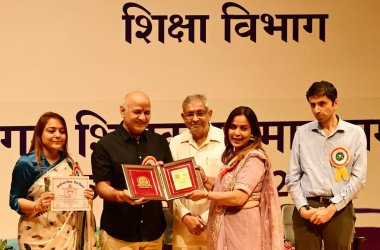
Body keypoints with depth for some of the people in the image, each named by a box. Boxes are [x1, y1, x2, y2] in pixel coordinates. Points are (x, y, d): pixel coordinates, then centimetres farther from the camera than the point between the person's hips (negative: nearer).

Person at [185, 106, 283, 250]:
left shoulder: (254, 158, -15)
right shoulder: (234, 156, 13)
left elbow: (239, 198, -23)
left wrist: (204, 194, -14)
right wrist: (205, 180, 0)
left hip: (243, 228, -8)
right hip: (228, 225, 8)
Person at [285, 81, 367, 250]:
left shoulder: (355, 134, 4)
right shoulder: (302, 133, 9)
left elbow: (358, 178, -1)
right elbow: (292, 177, 8)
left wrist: (332, 207, -8)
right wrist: (302, 208, -4)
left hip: (340, 209, -1)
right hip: (306, 209, 1)